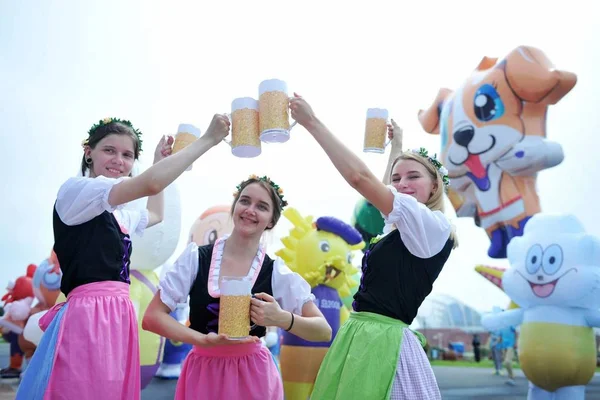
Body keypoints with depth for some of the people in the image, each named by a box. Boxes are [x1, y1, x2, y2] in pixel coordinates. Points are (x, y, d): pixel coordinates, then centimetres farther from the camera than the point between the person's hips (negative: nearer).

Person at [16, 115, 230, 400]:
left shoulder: (119, 214, 20)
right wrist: (208, 139, -16)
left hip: (119, 316, 9)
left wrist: (159, 161, 39)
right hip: (88, 316, -9)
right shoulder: (75, 189, -7)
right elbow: (151, 183, -22)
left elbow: (155, 216, 43)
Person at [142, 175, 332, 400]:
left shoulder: (276, 273, -9)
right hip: (203, 372, 0)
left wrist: (282, 318, -25)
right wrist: (204, 340, -21)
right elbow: (152, 317, -8)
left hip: (252, 376, 0)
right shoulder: (196, 258, -9)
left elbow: (324, 332, -7)